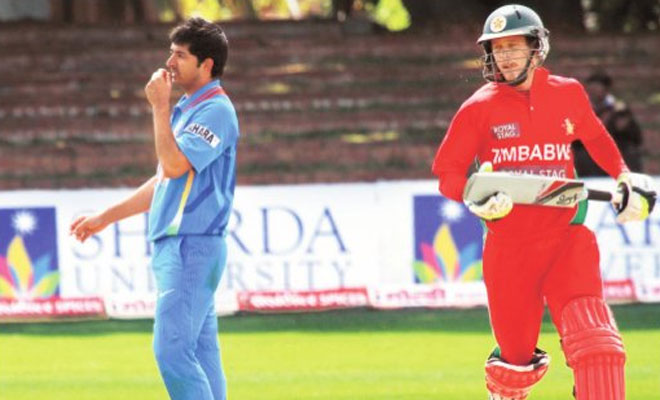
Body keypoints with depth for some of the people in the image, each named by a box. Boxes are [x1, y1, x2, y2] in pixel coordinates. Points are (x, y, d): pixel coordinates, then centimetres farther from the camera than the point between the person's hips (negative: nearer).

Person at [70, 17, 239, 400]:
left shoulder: (215, 111, -11)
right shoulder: (186, 109, 19)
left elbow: (174, 165, -22)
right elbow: (163, 182, 25)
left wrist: (160, 107, -15)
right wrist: (105, 218, 28)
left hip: (193, 247, -10)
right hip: (174, 247, 10)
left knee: (172, 351, -15)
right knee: (201, 353, 8)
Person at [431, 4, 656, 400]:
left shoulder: (568, 93, 5)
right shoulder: (480, 108, -1)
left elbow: (595, 137, 26)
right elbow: (447, 171, 1)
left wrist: (625, 177, 14)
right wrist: (476, 196, -18)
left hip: (566, 237, 1)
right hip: (508, 244, -1)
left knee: (594, 338, -19)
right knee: (517, 356, 6)